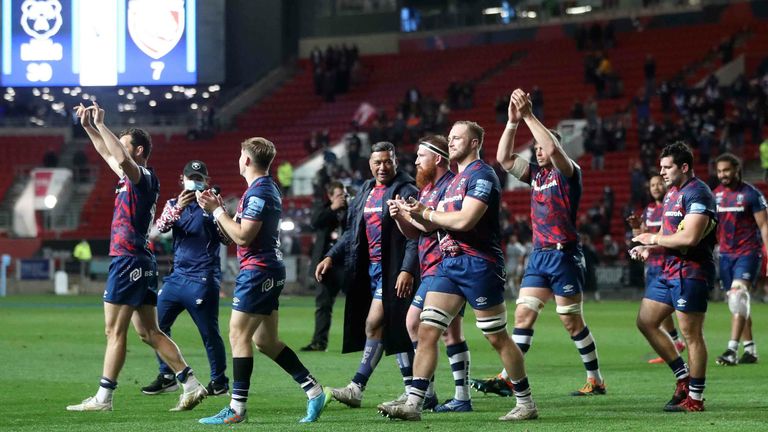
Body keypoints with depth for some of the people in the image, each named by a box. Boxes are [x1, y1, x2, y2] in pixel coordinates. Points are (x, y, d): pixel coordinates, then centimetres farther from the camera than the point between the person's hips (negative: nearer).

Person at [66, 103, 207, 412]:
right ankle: (191, 385, 5)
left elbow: (121, 159, -31)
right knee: (149, 332, 8)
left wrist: (100, 124, -24)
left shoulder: (144, 178, -10)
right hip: (138, 262, 10)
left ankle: (103, 398, -5)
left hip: (129, 260, -10)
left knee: (114, 331, -6)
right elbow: (108, 154, 31)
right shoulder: (132, 178, 16)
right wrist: (89, 126, 23)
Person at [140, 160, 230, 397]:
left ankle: (219, 381, 6)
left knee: (209, 331, -5)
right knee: (157, 324, 4)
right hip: (177, 276, 5)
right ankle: (167, 376, 15)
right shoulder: (174, 204, 13)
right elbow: (160, 227, -6)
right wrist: (178, 209, -23)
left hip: (202, 278, -5)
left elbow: (227, 238, -9)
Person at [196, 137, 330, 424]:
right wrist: (217, 210, 10)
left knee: (239, 336, -8)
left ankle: (237, 409, -9)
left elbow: (242, 237, -20)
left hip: (257, 270, -10)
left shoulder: (258, 192, -15)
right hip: (270, 269, 10)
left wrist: (217, 210, -11)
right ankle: (314, 391, 11)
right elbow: (238, 232, 20)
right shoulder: (268, 188, 17)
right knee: (266, 340, 12)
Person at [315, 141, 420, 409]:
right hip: (370, 270, 8)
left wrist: (408, 270, -23)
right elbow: (352, 233, 23)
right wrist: (331, 257, 12)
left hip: (393, 271, -8)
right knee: (394, 329, 8)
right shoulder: (365, 193, 17)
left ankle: (357, 388, -8)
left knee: (374, 325, -10)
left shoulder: (406, 192, -7)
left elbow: (415, 236, -14)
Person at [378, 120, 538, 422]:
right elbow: (431, 225, 20)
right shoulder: (455, 180, 20)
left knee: (497, 338, -2)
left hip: (478, 263, -9)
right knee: (427, 331, -2)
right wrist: (410, 214, 1)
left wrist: (426, 212, -9)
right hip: (449, 262, 9)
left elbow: (465, 219, -21)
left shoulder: (482, 175, -9)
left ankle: (526, 404, 9)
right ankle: (413, 404, -5)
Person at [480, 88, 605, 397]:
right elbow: (504, 158, 6)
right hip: (539, 255, 7)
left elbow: (553, 148, -25)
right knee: (523, 313, -1)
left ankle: (595, 380, 10)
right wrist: (513, 122, -5)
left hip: (564, 254, -7)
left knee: (572, 321, -1)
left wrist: (529, 116, -24)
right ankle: (508, 377, -4)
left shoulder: (569, 173, -6)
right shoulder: (535, 174, 14)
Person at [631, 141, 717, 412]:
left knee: (691, 334, -5)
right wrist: (650, 247, 5)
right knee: (645, 321, 10)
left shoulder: (697, 193, -15)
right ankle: (683, 377, 18)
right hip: (670, 269, 10)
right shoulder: (672, 192, 16)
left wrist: (654, 239, -13)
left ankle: (695, 398, 3)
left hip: (691, 272, -10)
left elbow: (689, 238, -25)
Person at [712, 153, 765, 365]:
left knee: (738, 297, -20)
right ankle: (750, 349, 16)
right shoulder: (716, 194, 9)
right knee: (735, 303, 7)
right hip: (726, 254, 6)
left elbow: (763, 226, -7)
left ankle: (732, 350, -26)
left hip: (748, 252, -6)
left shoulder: (751, 194, -7)